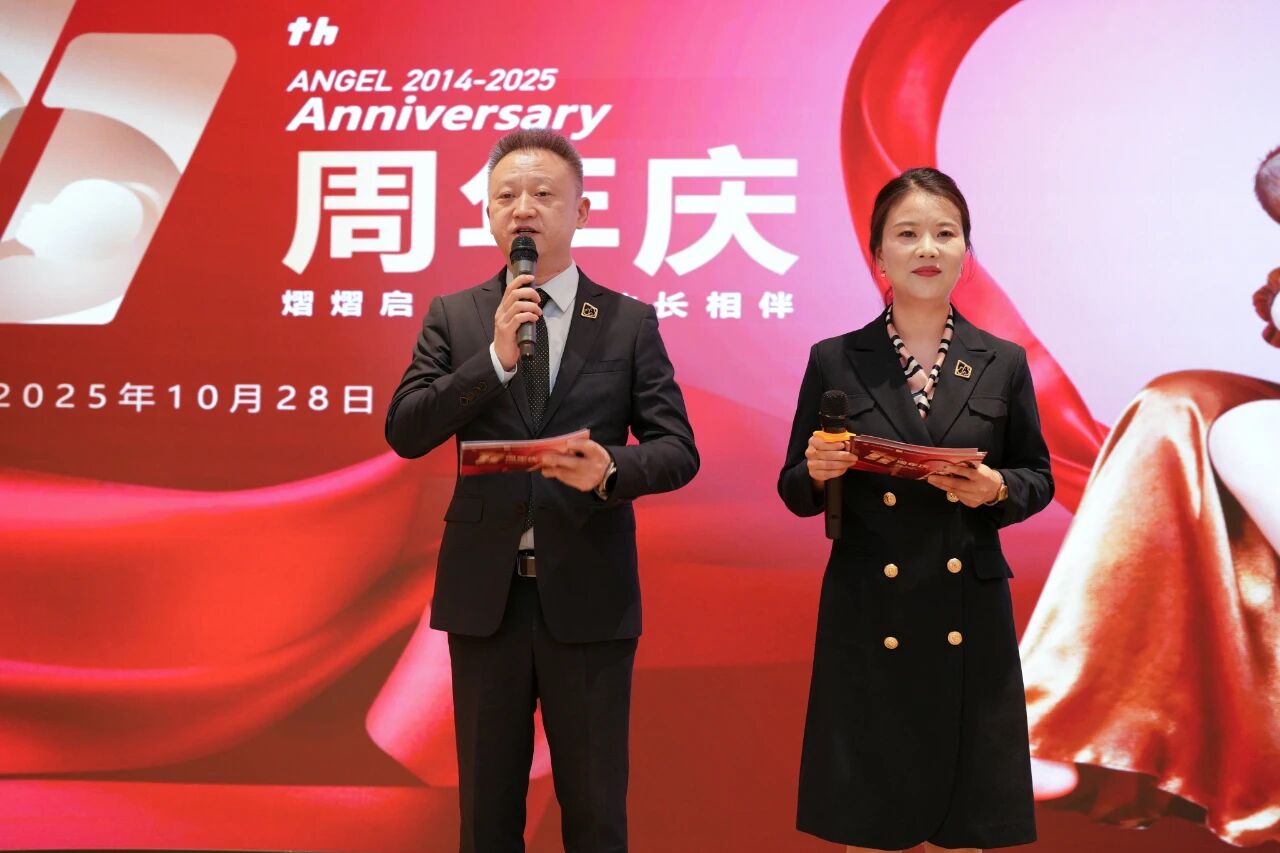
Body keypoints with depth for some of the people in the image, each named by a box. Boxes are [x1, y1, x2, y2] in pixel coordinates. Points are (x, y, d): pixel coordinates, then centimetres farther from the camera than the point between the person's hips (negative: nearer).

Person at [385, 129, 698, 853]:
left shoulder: (630, 322, 2)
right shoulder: (452, 318, 5)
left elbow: (677, 449, -2)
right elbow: (405, 433, -5)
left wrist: (610, 469, -23)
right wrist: (495, 357, -17)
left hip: (589, 598, -1)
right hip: (484, 595, 1)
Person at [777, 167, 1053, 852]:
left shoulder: (1003, 363, 3)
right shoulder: (834, 362, 1)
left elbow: (1039, 478, 10)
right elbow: (794, 494, 5)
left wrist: (996, 489, -11)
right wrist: (817, 471, -16)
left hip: (970, 624, 1)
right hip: (868, 622, -1)